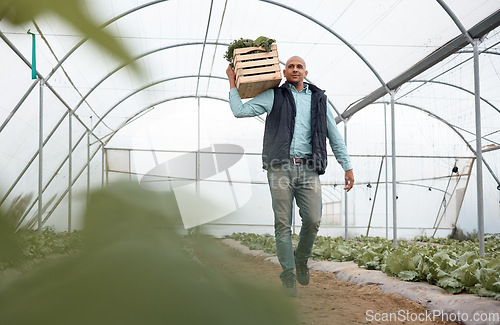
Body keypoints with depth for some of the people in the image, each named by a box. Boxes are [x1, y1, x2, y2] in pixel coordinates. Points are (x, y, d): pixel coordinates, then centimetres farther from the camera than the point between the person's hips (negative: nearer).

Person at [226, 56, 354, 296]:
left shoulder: (319, 99, 17)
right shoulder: (273, 96, 13)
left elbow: (334, 136, 18)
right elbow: (240, 110, 10)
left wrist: (347, 167, 13)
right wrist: (233, 82, 12)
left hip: (308, 168, 2)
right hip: (281, 167, -1)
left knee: (313, 221, -9)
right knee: (283, 224, -2)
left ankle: (301, 258, 20)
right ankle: (288, 275, 10)